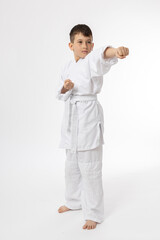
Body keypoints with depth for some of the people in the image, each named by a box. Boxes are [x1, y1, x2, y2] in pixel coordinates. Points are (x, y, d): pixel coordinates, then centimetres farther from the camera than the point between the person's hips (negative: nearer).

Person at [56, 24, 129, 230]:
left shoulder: (92, 61, -7)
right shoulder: (67, 68, 10)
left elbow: (102, 56, -32)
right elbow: (60, 96, 9)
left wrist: (116, 50, -55)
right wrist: (65, 88, -14)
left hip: (89, 115, -6)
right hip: (71, 116, 7)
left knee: (90, 167, -5)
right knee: (72, 165, 19)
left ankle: (93, 214, 9)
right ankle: (74, 201, 41)